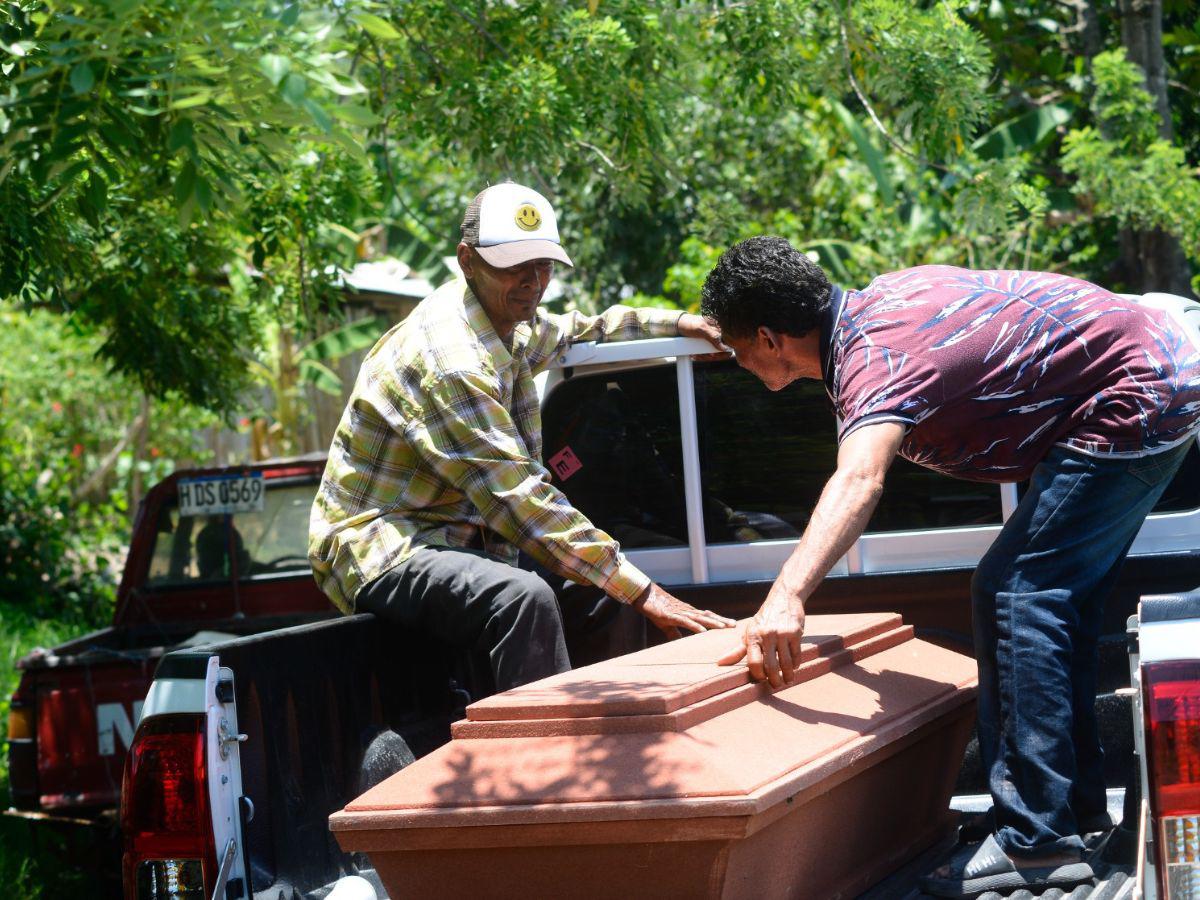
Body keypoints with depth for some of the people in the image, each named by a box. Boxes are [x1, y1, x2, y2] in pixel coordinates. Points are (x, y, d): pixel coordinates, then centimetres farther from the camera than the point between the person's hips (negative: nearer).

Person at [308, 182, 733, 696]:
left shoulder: (513, 321, 5)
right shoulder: (450, 358, -25)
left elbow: (577, 331, 32)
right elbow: (519, 498, -30)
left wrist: (676, 323, 19)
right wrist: (644, 592, -31)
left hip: (458, 537, 10)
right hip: (381, 552, -10)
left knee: (613, 595, 6)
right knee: (524, 596, -36)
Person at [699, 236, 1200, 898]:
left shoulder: (874, 357, -26)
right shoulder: (877, 298, 4)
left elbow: (859, 482, -46)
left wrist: (787, 597, -59)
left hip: (1136, 399, -11)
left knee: (1012, 594, -14)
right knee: (1052, 600, 17)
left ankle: (1038, 844, -13)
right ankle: (1076, 805, 27)